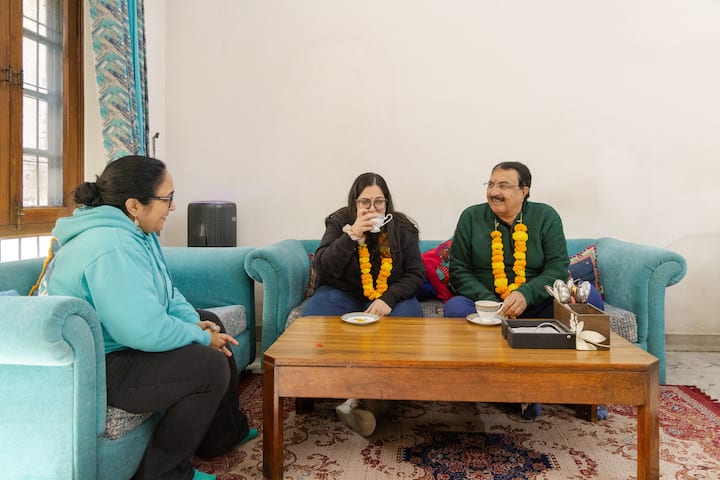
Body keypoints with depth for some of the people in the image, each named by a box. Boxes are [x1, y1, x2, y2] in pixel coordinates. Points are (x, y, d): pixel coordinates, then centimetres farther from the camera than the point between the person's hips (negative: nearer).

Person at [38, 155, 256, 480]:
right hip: (93, 369, -11)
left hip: (110, 342, 11)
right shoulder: (112, 247, -30)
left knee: (211, 323, 13)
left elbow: (165, 292, 8)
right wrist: (201, 337, -20)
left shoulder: (134, 232, 3)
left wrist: (194, 321, -9)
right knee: (211, 365, -20)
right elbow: (145, 330, -36)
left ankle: (226, 433, 26)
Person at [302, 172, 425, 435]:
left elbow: (416, 274, -4)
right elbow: (323, 268, -14)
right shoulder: (338, 222, -4)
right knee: (313, 317, -30)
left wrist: (389, 298, -21)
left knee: (410, 315, -31)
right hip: (342, 294, 0)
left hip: (390, 297, 1)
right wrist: (352, 235, -26)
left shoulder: (402, 228, -1)